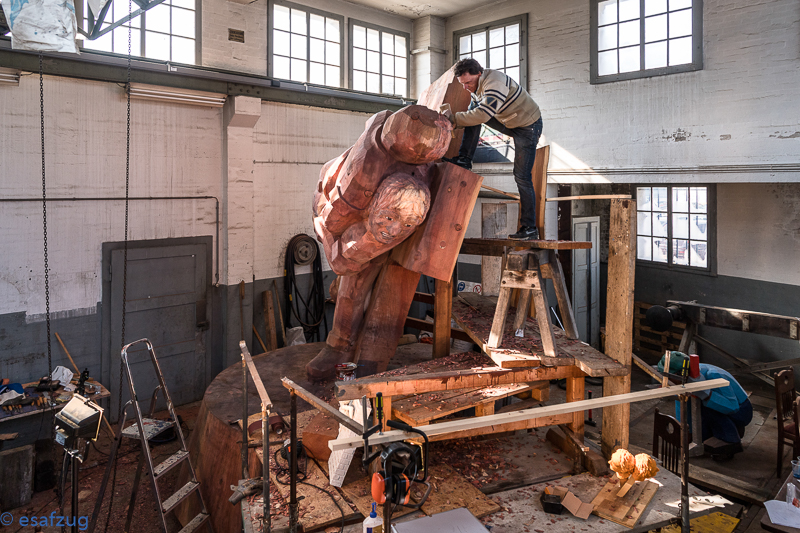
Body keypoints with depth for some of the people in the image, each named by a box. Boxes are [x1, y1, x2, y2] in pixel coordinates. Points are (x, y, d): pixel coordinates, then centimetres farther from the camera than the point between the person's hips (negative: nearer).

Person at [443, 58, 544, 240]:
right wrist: (455, 123, -7)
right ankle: (464, 160, -3)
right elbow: (474, 114, 8)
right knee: (473, 112, -5)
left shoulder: (494, 82, -30)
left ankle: (530, 228, -5)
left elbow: (483, 114, -41)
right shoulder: (477, 85, 0)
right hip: (509, 124, 9)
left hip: (528, 126, -9)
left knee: (522, 177, -11)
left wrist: (454, 118, -35)